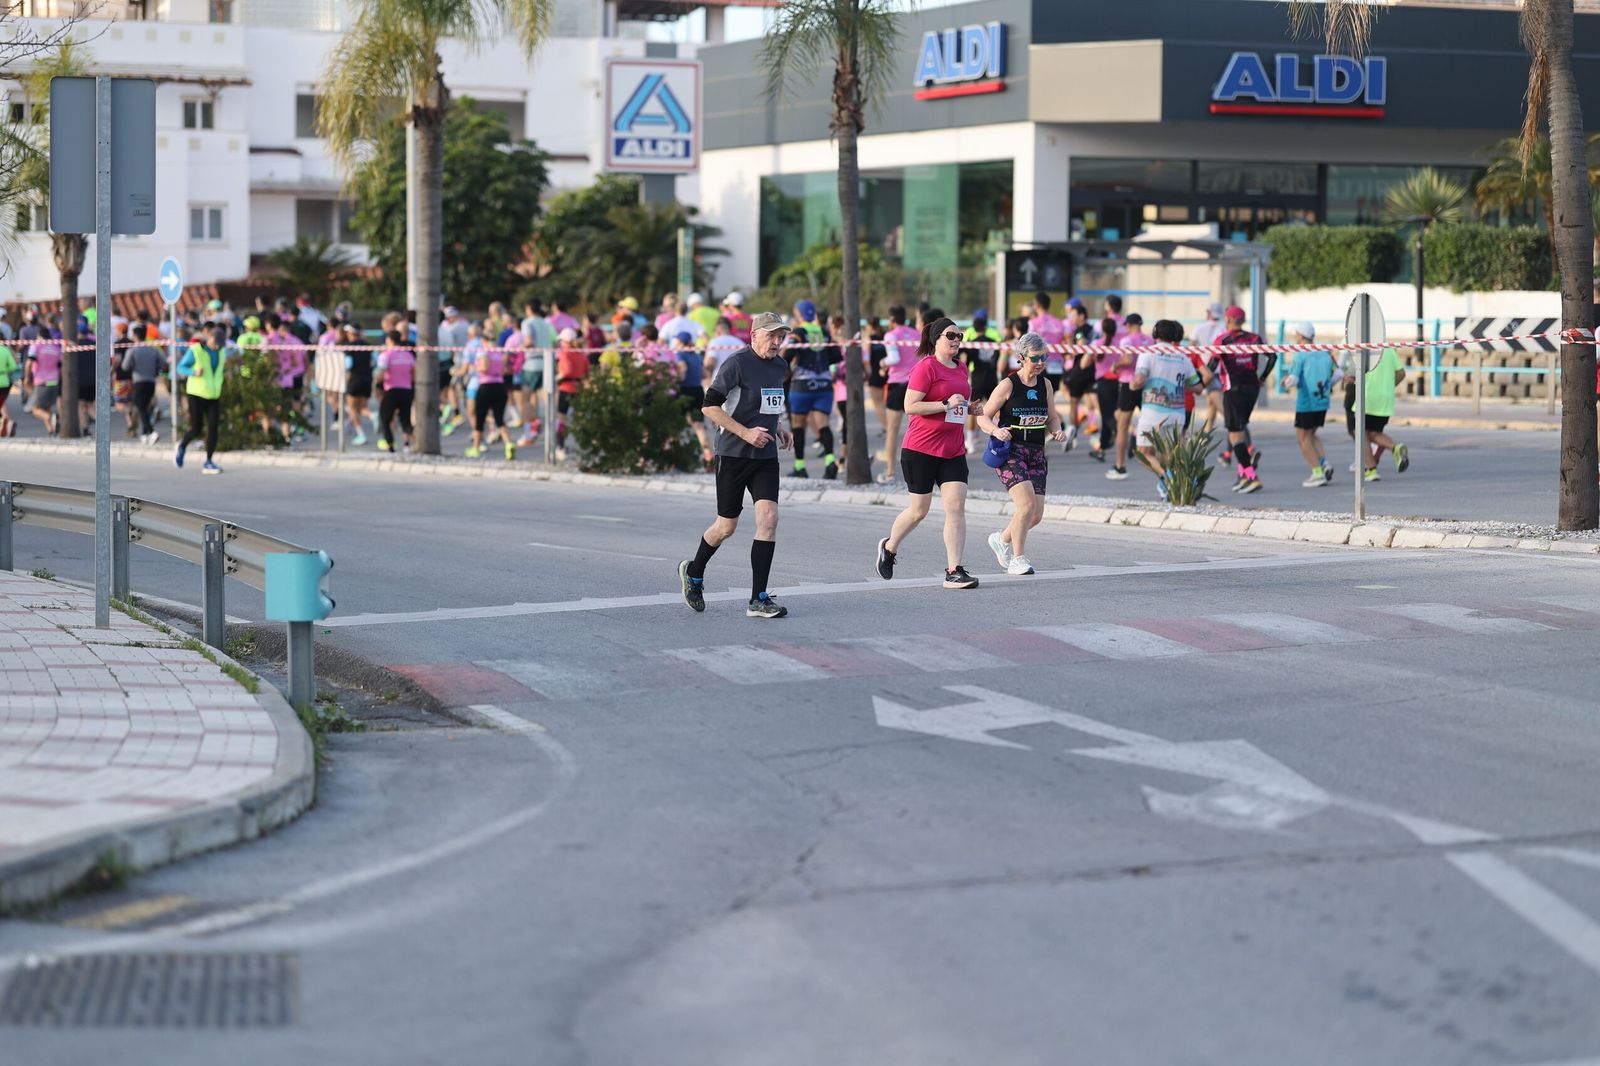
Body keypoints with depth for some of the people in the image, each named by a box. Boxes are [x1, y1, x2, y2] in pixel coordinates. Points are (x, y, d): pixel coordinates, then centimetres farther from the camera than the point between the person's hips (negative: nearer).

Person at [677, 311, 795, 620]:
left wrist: (778, 428, 12)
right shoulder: (736, 363, -12)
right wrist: (746, 433, -20)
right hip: (732, 455, -6)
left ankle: (758, 599, -8)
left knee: (769, 518, -11)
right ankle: (693, 572, 35)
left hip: (766, 456, 6)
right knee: (727, 526, 5)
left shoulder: (779, 366, 11)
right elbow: (710, 406, -15)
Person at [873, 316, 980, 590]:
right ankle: (889, 547, 33)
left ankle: (954, 571, -9)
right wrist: (946, 404, -22)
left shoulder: (960, 370, 13)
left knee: (956, 508, -7)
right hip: (921, 450, -6)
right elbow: (910, 406, -17)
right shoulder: (926, 367, -11)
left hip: (953, 452, 6)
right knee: (919, 510, 6)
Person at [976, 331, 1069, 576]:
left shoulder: (1045, 385, 9)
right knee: (1027, 504, -21)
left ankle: (1002, 539, 29)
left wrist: (1057, 430, -3)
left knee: (1036, 514, 0)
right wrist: (995, 430, -25)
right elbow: (983, 417, -5)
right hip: (1010, 452, -6)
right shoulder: (1008, 384, -7)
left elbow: (1052, 418, 19)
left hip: (1036, 454, 6)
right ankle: (1017, 559, -7)